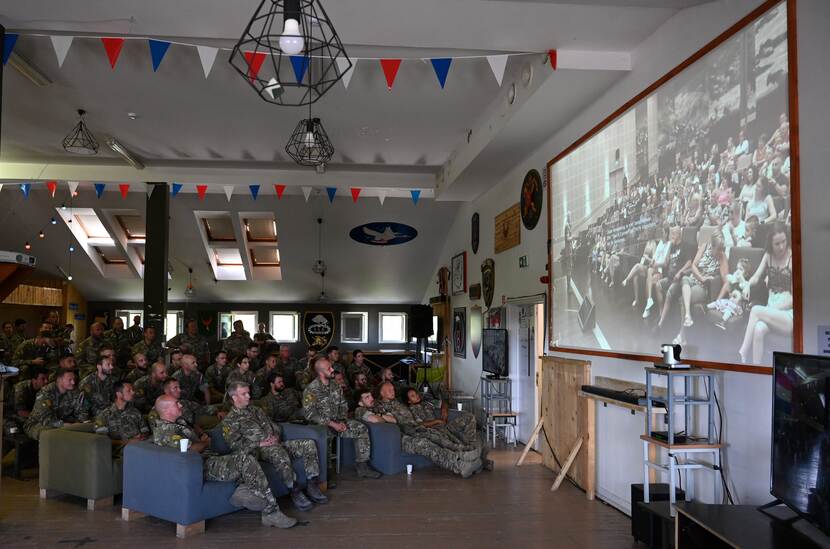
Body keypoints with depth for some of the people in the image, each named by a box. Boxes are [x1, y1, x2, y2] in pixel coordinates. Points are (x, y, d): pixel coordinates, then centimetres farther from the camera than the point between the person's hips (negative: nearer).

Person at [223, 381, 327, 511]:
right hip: (257, 451, -7)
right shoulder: (229, 421, 5)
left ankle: (312, 487, -14)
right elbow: (235, 445, -8)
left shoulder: (255, 410, 25)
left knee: (309, 444, -14)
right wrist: (260, 444, -16)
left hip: (276, 445, 7)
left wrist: (276, 437, 2)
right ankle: (295, 492, -32)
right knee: (277, 451, -41)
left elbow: (276, 427, 26)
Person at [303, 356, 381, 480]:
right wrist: (331, 424, -20)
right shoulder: (311, 389, -11)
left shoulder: (335, 386, 10)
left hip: (337, 422, 6)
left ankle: (362, 465, -5)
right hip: (321, 424, -6)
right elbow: (310, 414, -17)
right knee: (326, 435, -39)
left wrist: (342, 421, -4)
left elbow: (344, 405, 15)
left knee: (362, 428, -10)